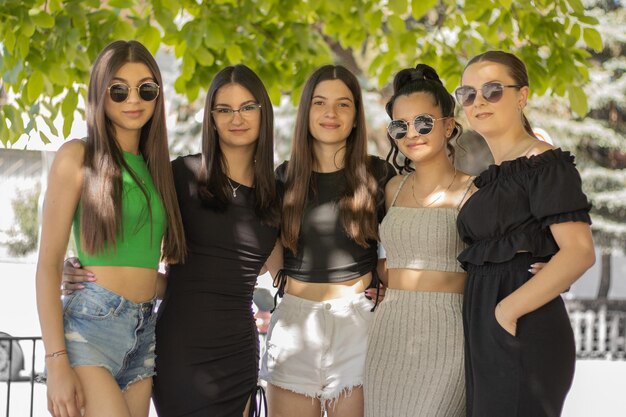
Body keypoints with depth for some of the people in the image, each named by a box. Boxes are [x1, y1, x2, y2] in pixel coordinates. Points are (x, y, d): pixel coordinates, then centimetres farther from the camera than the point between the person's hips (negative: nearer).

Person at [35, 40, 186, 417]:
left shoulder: (156, 167, 16)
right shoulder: (79, 157, -1)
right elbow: (48, 263, -6)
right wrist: (56, 362, -13)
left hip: (145, 331, 6)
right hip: (90, 326, -6)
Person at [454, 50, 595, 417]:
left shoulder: (546, 164, -9)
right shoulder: (493, 176, 16)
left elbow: (580, 252, -19)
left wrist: (508, 308, -20)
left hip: (523, 333, -8)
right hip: (485, 335, 8)